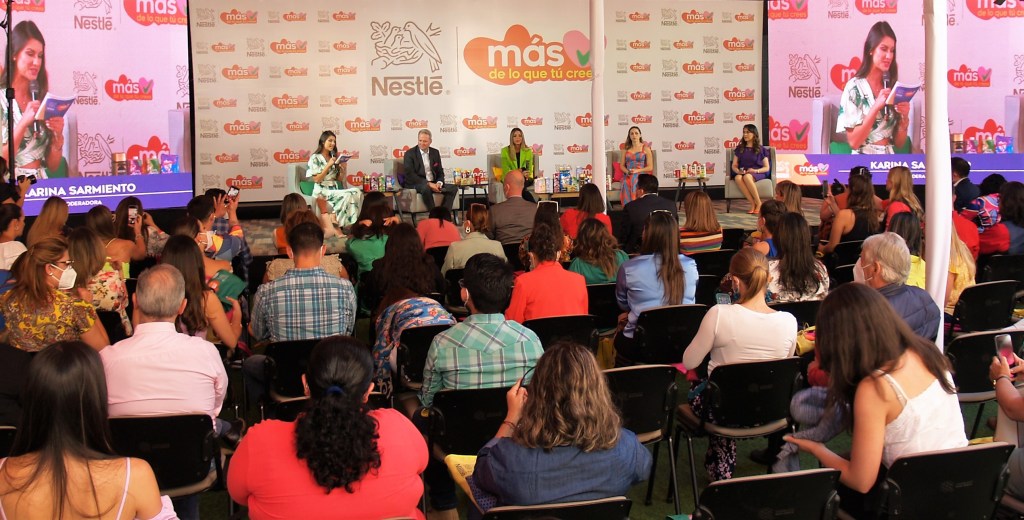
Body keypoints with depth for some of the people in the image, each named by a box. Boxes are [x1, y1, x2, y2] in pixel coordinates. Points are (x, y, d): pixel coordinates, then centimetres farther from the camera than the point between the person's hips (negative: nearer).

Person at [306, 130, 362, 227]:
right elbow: (316, 179, -10)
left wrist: (343, 170, -3)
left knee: (357, 192, -24)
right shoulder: (315, 158, -1)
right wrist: (328, 165, -15)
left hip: (336, 190, 6)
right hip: (322, 191, -6)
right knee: (347, 195, -32)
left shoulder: (334, 158, 18)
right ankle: (337, 223, -21)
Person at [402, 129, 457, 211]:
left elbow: (440, 172, 16)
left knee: (453, 188, -15)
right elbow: (410, 175, -13)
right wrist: (428, 184, -22)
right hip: (415, 184, -5)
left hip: (433, 184, 6)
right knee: (426, 188, -38)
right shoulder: (410, 153, -4)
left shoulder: (435, 152, 13)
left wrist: (439, 183, -9)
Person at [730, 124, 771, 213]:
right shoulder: (739, 149, 17)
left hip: (757, 174, -3)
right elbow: (734, 165, 13)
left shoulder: (761, 149, 8)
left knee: (747, 177, -40)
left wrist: (756, 170, -14)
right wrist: (738, 171, -10)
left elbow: (767, 168, 5)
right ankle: (753, 204, -35)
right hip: (742, 173, 3)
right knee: (738, 178, -37)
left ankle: (759, 203, -30)